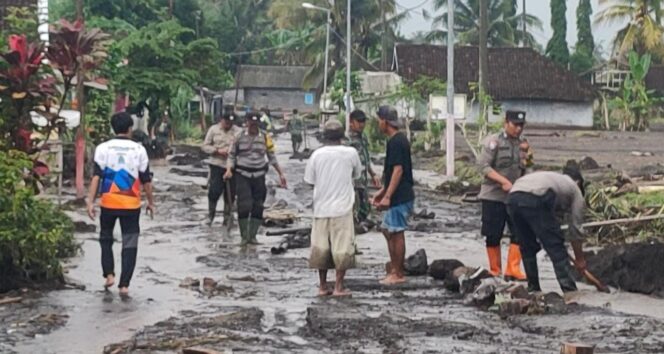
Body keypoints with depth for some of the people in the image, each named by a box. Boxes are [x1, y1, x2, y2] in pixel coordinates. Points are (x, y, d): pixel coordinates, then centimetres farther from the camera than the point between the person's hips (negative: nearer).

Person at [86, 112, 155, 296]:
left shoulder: (103, 148, -1)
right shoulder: (139, 149, 0)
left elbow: (96, 176, -8)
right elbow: (146, 180, 3)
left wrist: (90, 201, -8)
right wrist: (151, 202, 14)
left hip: (109, 202, 1)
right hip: (131, 204, -1)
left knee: (106, 238, 20)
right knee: (130, 243, 4)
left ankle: (109, 274, 8)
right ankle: (124, 284, -2)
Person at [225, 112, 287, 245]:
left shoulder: (265, 138, 3)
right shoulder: (240, 137, 0)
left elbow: (272, 157, 9)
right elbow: (232, 156, 6)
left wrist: (281, 173, 7)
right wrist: (229, 170, -11)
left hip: (259, 176, 2)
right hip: (242, 175, -2)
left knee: (258, 208, 3)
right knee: (244, 206, -10)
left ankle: (252, 236, 13)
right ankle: (244, 236, 0)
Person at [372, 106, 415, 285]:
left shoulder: (395, 142, -17)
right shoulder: (400, 139, 14)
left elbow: (398, 170, -22)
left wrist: (387, 196, -23)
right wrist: (382, 191, 24)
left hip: (400, 197, -10)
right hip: (399, 195, 10)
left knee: (396, 232, -3)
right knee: (388, 230, 15)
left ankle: (398, 274, 4)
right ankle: (394, 270, 20)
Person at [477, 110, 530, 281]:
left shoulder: (522, 143, 10)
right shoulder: (494, 141, -8)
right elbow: (483, 165, -15)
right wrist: (504, 181, -22)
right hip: (493, 196, -5)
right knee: (493, 236, 3)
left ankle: (513, 270, 3)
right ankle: (495, 271, 15)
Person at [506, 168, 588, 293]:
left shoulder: (553, 177, 41)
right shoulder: (574, 189, 25)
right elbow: (576, 227, 25)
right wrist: (579, 259, 34)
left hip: (513, 197, 6)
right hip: (535, 200, -6)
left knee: (528, 248, 21)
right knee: (556, 247, 3)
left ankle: (533, 289, 24)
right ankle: (569, 290, 1)